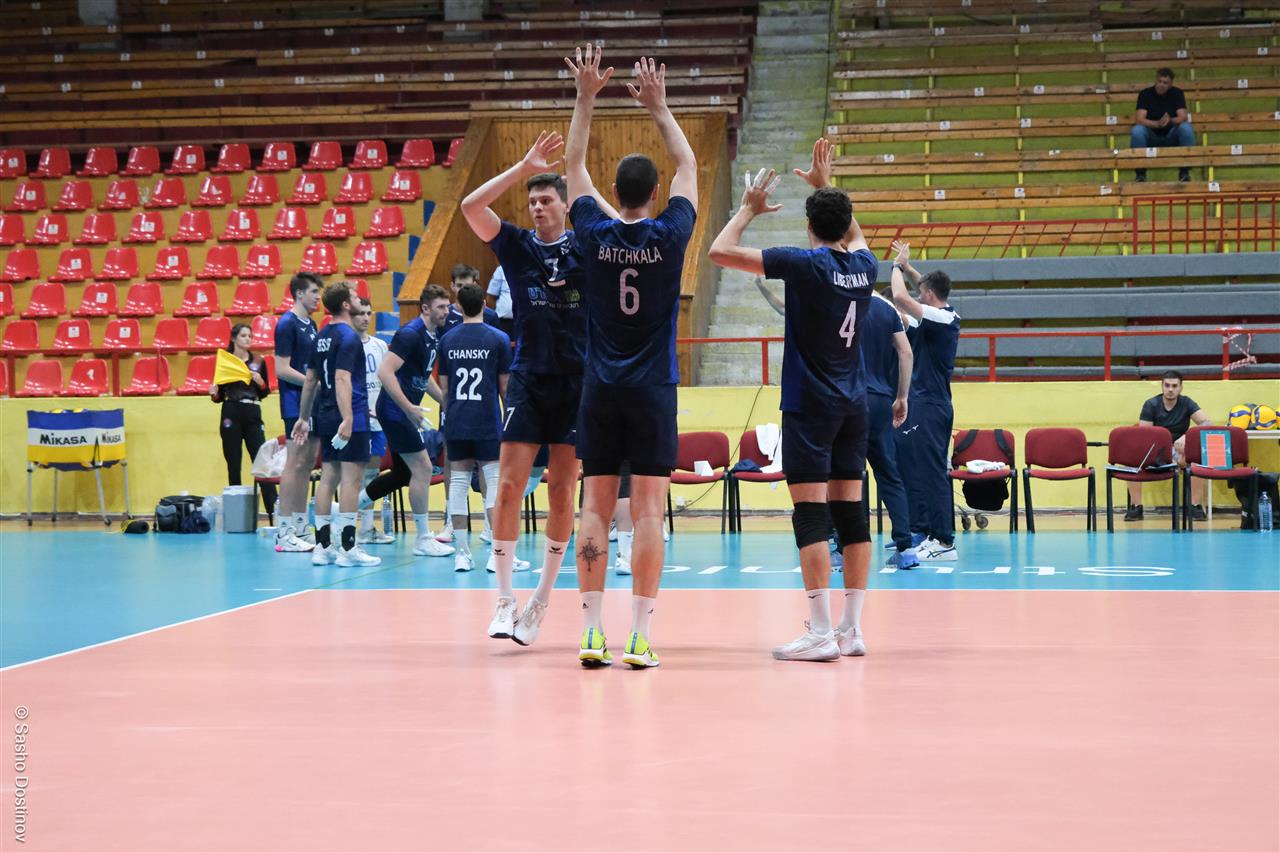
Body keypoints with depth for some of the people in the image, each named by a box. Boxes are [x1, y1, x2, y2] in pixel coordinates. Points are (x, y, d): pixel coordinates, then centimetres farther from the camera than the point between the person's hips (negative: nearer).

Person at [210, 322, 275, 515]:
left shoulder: (258, 362, 8)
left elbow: (264, 394, 11)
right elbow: (220, 396, 10)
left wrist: (261, 382, -8)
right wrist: (214, 394, -11)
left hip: (253, 414, 0)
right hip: (231, 414, 0)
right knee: (233, 465, 2)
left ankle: (274, 509, -14)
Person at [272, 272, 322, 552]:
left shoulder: (310, 326, 15)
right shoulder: (287, 324, -11)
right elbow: (282, 369, -16)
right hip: (295, 405, -9)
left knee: (308, 463, 9)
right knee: (295, 463, -9)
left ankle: (301, 528, 14)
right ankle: (285, 533, -7)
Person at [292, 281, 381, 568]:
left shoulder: (321, 337, 14)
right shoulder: (348, 337, -12)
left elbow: (310, 380, 19)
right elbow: (342, 378, -22)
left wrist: (304, 417, 25)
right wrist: (347, 419, -28)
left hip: (326, 416, 9)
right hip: (350, 417, -9)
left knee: (329, 477, 10)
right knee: (351, 479, -6)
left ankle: (323, 545, 10)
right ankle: (347, 548, -7)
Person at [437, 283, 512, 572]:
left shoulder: (447, 340, 6)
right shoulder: (498, 339, -4)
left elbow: (444, 387, 10)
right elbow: (504, 386, 0)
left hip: (456, 423, 3)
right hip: (488, 423, -3)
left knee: (458, 482, 5)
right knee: (495, 480, 0)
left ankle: (461, 553, 5)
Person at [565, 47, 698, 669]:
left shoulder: (595, 235, -4)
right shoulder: (669, 237, -6)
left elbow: (574, 165, 11)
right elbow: (688, 166, 9)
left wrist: (586, 98, 14)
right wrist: (659, 108, 14)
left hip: (601, 390, 2)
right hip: (654, 391, -2)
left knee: (595, 508, 4)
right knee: (648, 511, -3)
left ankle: (592, 632, 0)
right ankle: (640, 636, -6)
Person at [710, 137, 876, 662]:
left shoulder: (806, 263, -12)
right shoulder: (864, 265, 5)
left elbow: (721, 251, -11)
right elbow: (854, 234, 32)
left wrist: (749, 209, 4)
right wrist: (826, 187, 37)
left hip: (810, 403, -6)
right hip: (854, 403, 6)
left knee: (811, 513, -8)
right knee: (851, 510, 7)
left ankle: (821, 633, -13)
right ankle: (852, 628, 9)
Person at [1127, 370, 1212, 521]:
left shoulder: (1186, 403, -1)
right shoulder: (1151, 405, -4)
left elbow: (1207, 423, -12)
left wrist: (1187, 436, -31)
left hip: (1180, 448, 0)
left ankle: (1196, 506, -21)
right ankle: (1135, 507, -22)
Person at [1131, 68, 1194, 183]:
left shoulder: (1177, 93, -5)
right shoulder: (1145, 94, -10)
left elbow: (1183, 117, -15)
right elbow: (1139, 119, -20)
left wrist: (1170, 120, -38)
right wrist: (1157, 124, -38)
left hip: (1171, 136, 1)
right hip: (1151, 136, -1)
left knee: (1186, 128, -29)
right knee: (1137, 130, -32)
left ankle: (1184, 171, -22)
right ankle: (1140, 173, -23)